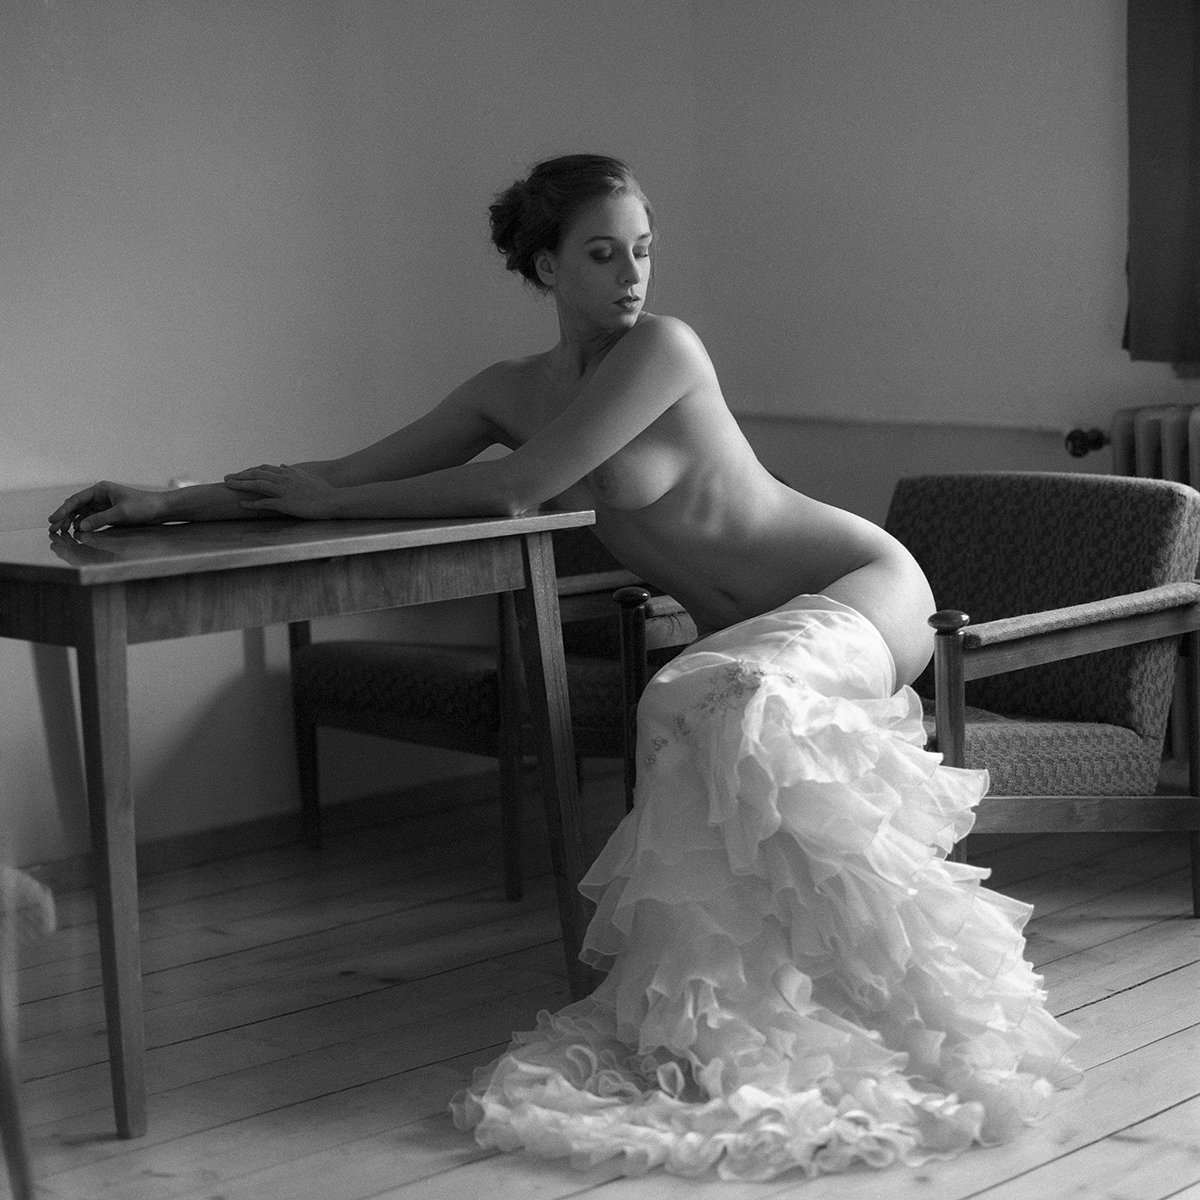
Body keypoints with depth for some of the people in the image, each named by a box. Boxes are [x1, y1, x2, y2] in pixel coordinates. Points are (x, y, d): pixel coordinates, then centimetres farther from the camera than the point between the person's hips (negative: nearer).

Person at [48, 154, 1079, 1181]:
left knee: (734, 703, -33)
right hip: (754, 631, 7)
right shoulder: (513, 390, 4)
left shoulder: (663, 347, -17)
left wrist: (330, 501, -13)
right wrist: (165, 504, -6)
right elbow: (356, 474, 2)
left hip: (865, 586, -7)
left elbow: (509, 490, -21)